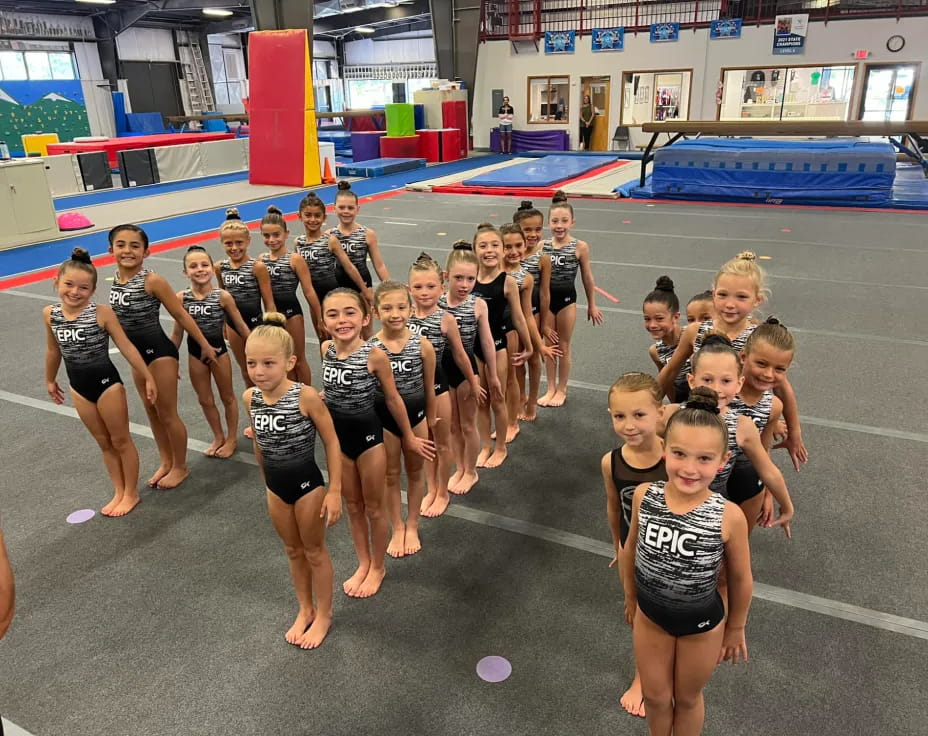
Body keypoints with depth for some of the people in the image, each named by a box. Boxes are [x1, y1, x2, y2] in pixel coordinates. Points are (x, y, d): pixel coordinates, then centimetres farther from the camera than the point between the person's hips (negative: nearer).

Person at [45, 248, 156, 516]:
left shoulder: (101, 312, -18)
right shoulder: (49, 314, -5)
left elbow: (126, 346, -13)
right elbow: (53, 350, 11)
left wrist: (148, 377, -11)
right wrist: (50, 380, 22)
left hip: (107, 382, -5)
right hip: (79, 387, 5)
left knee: (121, 440, 11)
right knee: (104, 443, 18)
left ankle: (131, 493, 26)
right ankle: (119, 492, 32)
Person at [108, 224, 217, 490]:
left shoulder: (153, 281, -20)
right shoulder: (115, 280, 0)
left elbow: (180, 314, -14)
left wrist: (205, 345, -9)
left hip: (159, 352, -7)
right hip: (138, 354, 7)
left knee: (167, 413, 5)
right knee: (151, 411, 18)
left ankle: (180, 466, 23)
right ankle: (166, 462, 35)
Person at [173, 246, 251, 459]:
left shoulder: (223, 296, -15)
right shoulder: (181, 298, -9)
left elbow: (241, 326, -5)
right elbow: (177, 333, 0)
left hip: (218, 349, -2)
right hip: (195, 353, 2)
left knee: (227, 396, 15)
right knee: (205, 400, 15)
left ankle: (231, 438, 33)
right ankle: (218, 437, 36)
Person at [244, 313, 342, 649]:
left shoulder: (306, 396, -26)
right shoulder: (250, 398, -10)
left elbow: (331, 442, -17)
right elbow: (259, 443, 6)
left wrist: (334, 491, -16)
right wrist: (269, 479, 15)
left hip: (307, 483, -5)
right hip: (274, 486, 5)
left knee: (314, 551, 15)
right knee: (293, 550, 22)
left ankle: (323, 614, 36)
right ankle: (305, 610, 43)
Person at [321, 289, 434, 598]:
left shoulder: (375, 355, -22)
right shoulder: (326, 349, -8)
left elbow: (392, 399, -9)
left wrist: (409, 437, 0)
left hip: (367, 434, -4)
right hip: (337, 434, 5)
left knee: (373, 507, 13)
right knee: (352, 505, 19)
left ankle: (378, 568, 34)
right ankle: (363, 564, 38)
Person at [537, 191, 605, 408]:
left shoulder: (580, 247, -9)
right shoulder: (542, 246, -6)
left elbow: (587, 277, 0)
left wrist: (592, 305, 7)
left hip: (566, 298, -2)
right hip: (546, 298, 2)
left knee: (563, 347, 11)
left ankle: (561, 390, 28)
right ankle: (551, 389, 28)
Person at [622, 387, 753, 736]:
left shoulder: (729, 516, -28)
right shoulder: (644, 495, -21)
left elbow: (740, 578, -10)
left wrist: (736, 628, 3)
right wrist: (631, 598, 11)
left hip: (702, 623, -2)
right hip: (650, 614, 2)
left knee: (687, 698, 24)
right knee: (655, 696, 24)